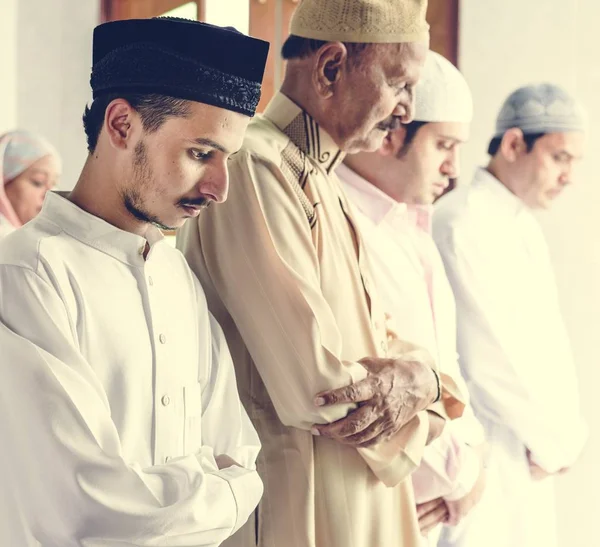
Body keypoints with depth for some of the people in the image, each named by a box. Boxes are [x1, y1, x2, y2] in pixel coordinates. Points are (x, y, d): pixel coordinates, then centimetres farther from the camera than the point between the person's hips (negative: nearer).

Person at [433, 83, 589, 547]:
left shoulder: (525, 224, 13)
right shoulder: (463, 221, -17)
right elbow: (488, 353, -20)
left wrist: (565, 431, 3)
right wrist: (554, 439, -10)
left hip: (529, 447, 9)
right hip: (485, 451, -9)